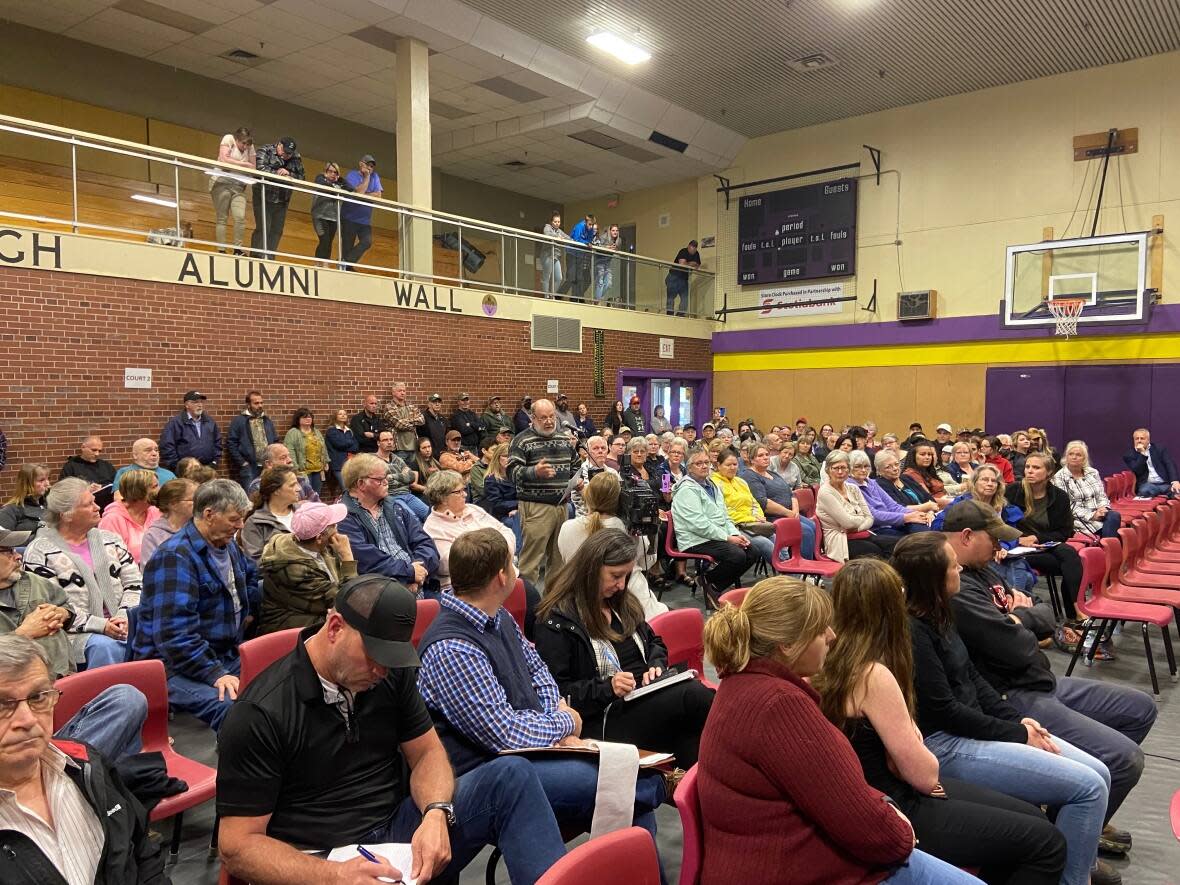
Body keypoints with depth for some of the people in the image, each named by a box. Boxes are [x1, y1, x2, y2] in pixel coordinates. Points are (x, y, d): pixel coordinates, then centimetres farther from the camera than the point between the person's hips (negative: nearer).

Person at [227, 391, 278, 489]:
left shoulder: (268, 421, 16)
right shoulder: (238, 421, -1)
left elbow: (275, 441, 18)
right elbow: (231, 443, -5)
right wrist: (242, 462, -10)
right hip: (249, 467, -5)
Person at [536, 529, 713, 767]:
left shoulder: (622, 603, 17)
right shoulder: (556, 621, -6)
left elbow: (655, 644, 29)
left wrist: (656, 666, 6)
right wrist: (607, 688, -20)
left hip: (647, 702, 7)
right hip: (603, 722, -7)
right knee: (693, 695, -29)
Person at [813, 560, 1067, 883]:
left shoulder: (832, 658, -3)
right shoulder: (874, 676, -28)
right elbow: (924, 775, -20)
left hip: (878, 793, 9)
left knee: (1033, 819, 17)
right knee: (1047, 843, 0)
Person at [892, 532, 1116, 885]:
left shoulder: (936, 613, 6)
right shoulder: (910, 630, -22)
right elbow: (944, 711, -20)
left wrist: (1018, 720, 2)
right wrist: (1017, 734, -11)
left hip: (971, 726, 10)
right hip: (946, 745, -10)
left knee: (1098, 774, 8)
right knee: (1088, 788, -11)